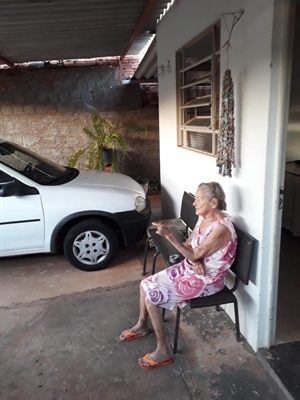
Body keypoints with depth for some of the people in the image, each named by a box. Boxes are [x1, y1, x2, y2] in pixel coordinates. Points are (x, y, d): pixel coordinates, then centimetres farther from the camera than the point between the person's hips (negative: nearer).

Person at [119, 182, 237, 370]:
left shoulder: (221, 228, -27)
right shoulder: (203, 218, 1)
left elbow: (195, 255, -24)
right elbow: (189, 244, 8)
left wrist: (169, 235, -29)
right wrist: (195, 258, -15)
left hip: (207, 280, -9)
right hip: (189, 268, 9)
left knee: (151, 297, -15)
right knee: (145, 284, 6)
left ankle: (163, 351, 2)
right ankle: (142, 326, 31)